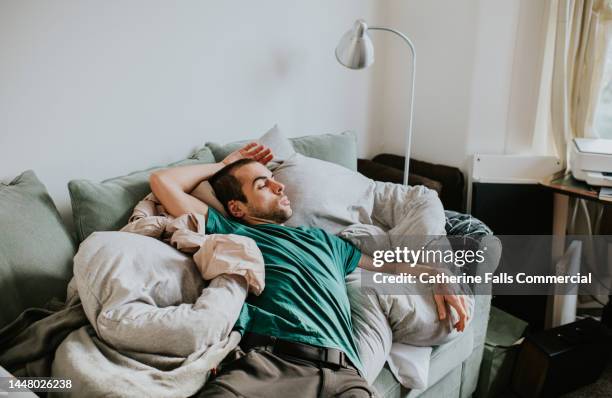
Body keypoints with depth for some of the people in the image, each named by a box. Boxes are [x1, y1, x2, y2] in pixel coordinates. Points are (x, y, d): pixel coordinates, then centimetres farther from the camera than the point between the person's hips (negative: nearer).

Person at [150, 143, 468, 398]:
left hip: (339, 370, 4)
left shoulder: (320, 239, 35)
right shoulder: (230, 232, 21)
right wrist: (225, 164, 32)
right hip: (263, 359, -3)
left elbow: (386, 264, 39)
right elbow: (162, 181, 20)